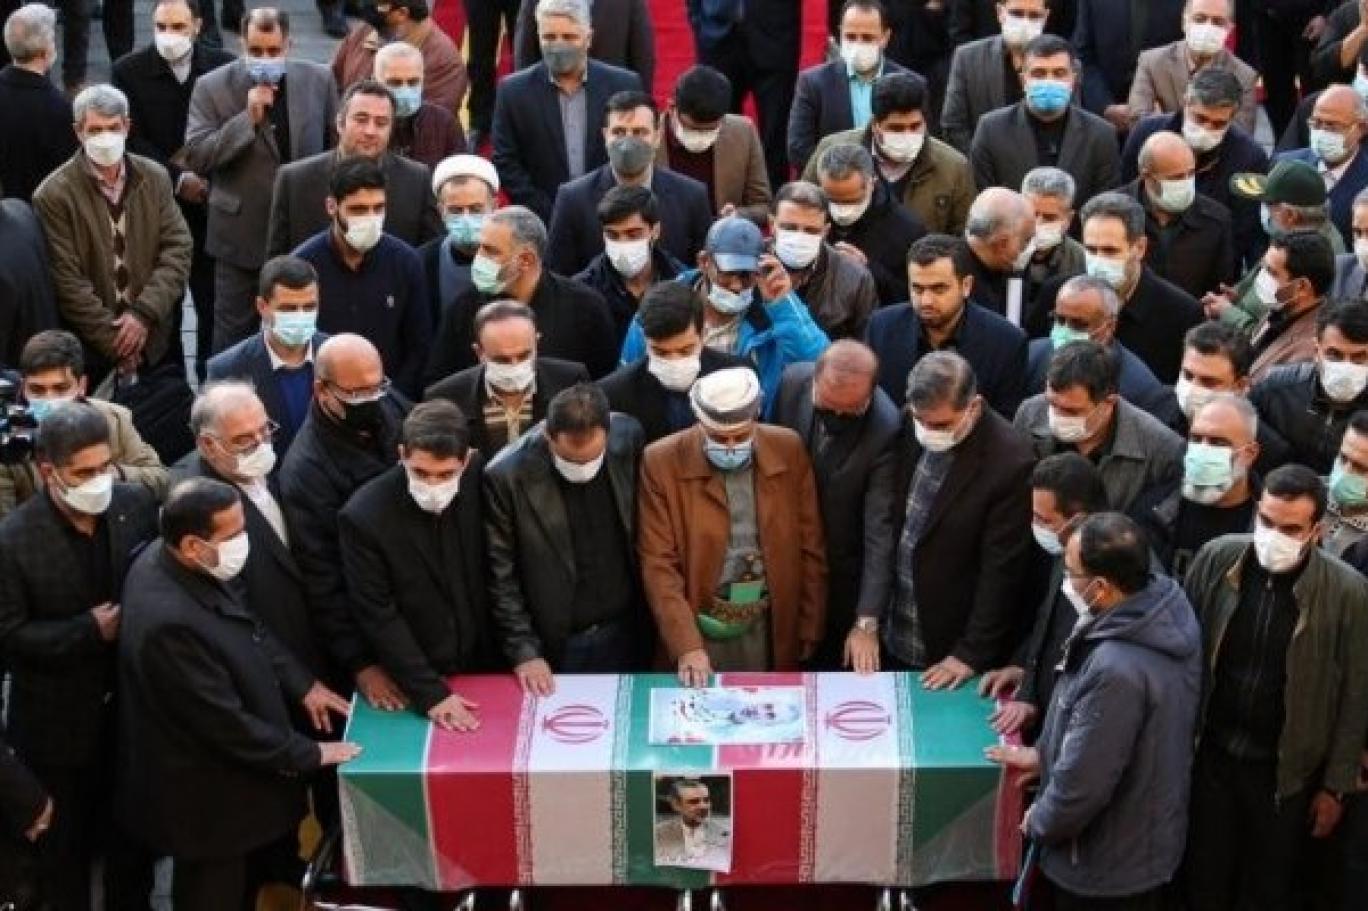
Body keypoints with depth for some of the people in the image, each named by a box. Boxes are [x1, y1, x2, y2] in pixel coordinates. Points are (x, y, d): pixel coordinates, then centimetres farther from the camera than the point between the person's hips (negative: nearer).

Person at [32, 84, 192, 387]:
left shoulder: (155, 178, 3)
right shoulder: (53, 195, -10)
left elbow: (178, 249, 0)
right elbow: (67, 280, -11)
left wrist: (144, 313, -13)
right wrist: (114, 341, -13)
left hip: (156, 341, 4)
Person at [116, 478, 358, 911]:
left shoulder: (172, 560, -10)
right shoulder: (169, 623, -38)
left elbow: (248, 627, 9)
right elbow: (226, 723, -28)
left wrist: (301, 684, 5)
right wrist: (308, 754, -16)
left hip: (223, 770, 9)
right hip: (205, 798, -9)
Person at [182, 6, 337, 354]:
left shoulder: (319, 80, -1)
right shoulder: (212, 87, -8)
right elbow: (195, 157, -15)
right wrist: (248, 118, -23)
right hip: (243, 236, -2)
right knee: (233, 337, 6)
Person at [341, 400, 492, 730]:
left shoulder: (480, 482, -14)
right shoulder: (363, 516, -24)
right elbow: (378, 616, -17)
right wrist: (431, 693, -18)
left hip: (484, 664, 3)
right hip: (411, 684, -3)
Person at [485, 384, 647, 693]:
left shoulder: (629, 437, -11)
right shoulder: (506, 477, -21)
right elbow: (500, 576, -12)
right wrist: (524, 652, -14)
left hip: (623, 634, 3)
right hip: (556, 646, -3)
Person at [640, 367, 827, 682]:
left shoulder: (789, 452, -3)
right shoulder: (661, 463, -10)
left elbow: (811, 550, 3)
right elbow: (659, 564, -10)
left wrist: (810, 635, 2)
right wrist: (687, 647, -19)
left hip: (772, 630, 2)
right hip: (701, 627, -2)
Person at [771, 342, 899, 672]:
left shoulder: (886, 429, -30)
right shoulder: (792, 382, -18)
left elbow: (880, 530, -29)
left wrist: (867, 622, -32)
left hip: (842, 568, -3)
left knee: (838, 665, 13)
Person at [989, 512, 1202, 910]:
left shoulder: (1116, 670, -39)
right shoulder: (1167, 602, -11)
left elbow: (1082, 783, -28)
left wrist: (1039, 822, -9)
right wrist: (1046, 753, 11)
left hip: (1108, 867, -8)